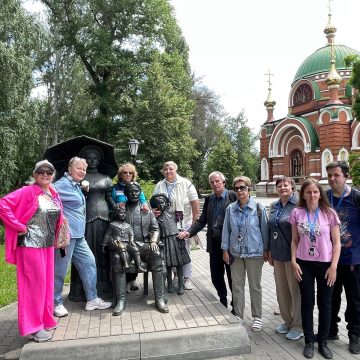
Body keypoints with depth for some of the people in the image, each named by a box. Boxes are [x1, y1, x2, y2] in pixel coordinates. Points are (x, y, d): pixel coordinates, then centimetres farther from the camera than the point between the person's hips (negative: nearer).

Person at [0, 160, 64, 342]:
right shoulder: (28, 192, -13)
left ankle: (45, 319, 31)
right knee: (35, 283, 0)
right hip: (31, 245, -7)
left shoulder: (54, 194, 7)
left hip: (48, 245, 7)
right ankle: (32, 326, 14)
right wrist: (19, 227, -19)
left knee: (46, 282, 15)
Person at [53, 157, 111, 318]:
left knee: (89, 262, 10)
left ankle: (92, 299, 19)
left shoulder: (76, 186, 17)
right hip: (66, 234, -10)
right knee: (60, 269, 2)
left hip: (78, 235, 10)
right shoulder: (62, 184, -12)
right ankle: (56, 304, 18)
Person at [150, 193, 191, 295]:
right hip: (166, 242, -2)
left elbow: (178, 227, 9)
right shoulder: (156, 218, 1)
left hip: (176, 239, 2)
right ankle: (170, 285, 21)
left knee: (179, 263, 5)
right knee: (168, 265, 5)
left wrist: (181, 240, 4)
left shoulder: (171, 214, 8)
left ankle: (180, 285, 14)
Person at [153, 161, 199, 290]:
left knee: (185, 251, 3)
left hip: (184, 224, -3)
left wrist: (195, 220, -7)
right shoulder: (159, 186, 7)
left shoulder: (185, 183, -4)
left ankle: (187, 278, 13)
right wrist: (154, 211, -12)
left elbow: (195, 202, -4)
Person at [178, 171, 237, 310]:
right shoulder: (209, 199, 8)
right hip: (214, 243, 5)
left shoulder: (233, 196, -8)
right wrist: (189, 232, -6)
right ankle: (223, 301, 34)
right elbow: (202, 221, 8)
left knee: (232, 276, 7)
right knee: (216, 276, 13)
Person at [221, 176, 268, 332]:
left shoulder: (259, 208, -7)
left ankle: (257, 317, 26)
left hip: (254, 253, -3)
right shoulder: (230, 209, 0)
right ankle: (238, 315, 28)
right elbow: (226, 229, 4)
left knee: (255, 286, 11)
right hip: (235, 253, 3)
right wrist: (225, 250, 3)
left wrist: (266, 250, -1)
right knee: (237, 285, 12)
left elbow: (264, 229, -2)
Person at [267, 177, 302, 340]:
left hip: (293, 254, -7)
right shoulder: (274, 206, 10)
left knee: (295, 290, 6)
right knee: (281, 290, 16)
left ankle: (298, 325, 22)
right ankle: (287, 321, 34)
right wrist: (269, 250, 14)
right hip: (278, 255, 7)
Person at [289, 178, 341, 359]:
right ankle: (309, 341, 24)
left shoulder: (329, 213, -5)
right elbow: (294, 240, 4)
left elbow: (336, 242, -2)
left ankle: (323, 342, 27)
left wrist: (333, 266, -8)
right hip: (304, 264, 1)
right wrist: (293, 262, -4)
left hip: (325, 264, 0)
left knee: (325, 304, 10)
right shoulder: (297, 213, -2)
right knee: (307, 303, 9)